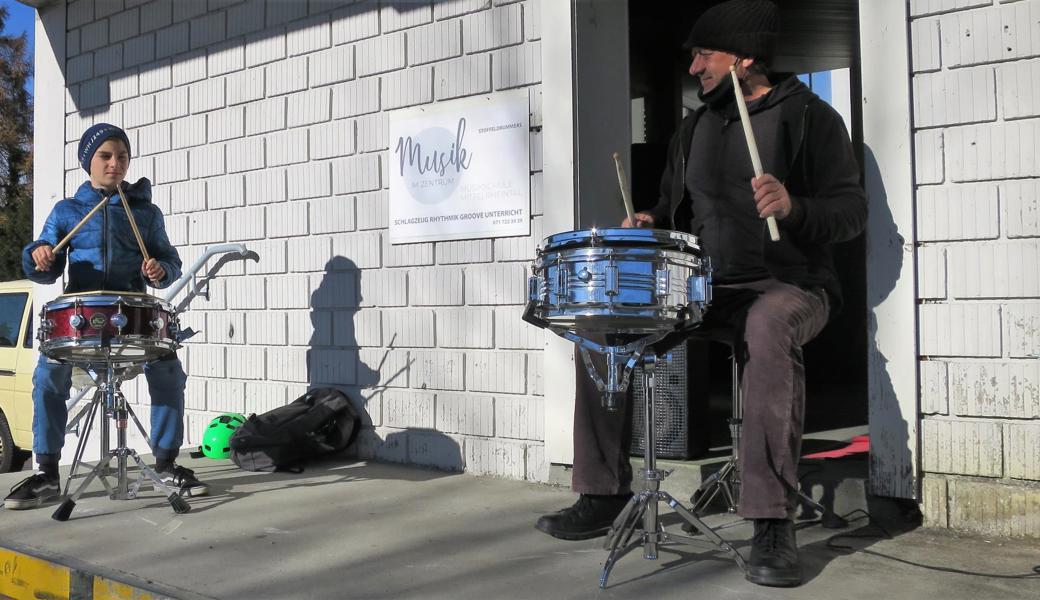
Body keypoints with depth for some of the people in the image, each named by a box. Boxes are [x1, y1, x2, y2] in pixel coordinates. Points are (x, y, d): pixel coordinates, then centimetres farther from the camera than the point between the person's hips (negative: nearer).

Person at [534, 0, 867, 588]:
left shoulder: (809, 116, -2)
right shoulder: (694, 129, 15)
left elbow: (852, 210, -9)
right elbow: (679, 207, 23)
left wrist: (793, 207, -29)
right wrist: (651, 222, 0)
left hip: (790, 285, -6)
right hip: (705, 287, 6)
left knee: (769, 324, -41)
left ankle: (775, 524, -36)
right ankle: (604, 495, -2)